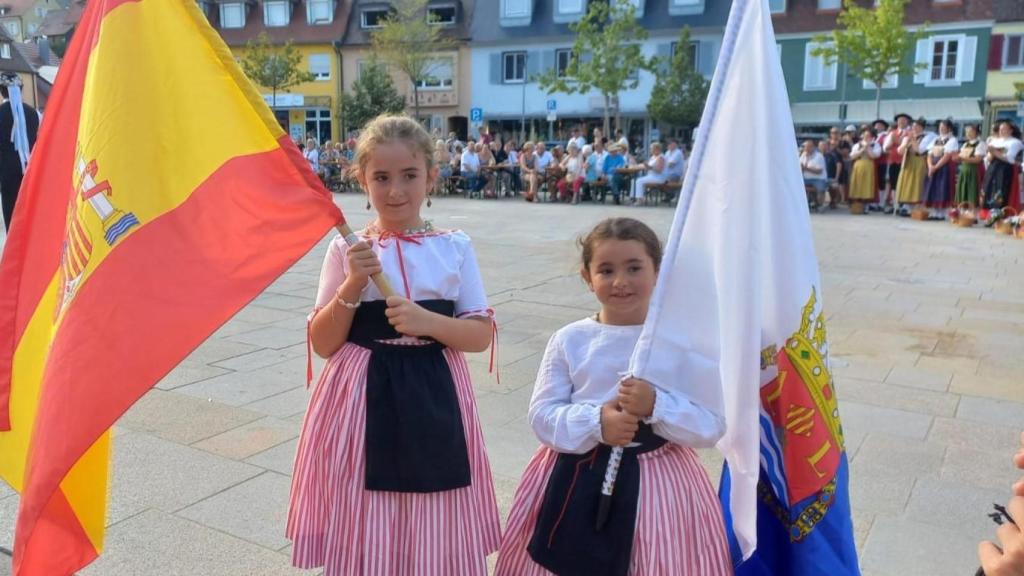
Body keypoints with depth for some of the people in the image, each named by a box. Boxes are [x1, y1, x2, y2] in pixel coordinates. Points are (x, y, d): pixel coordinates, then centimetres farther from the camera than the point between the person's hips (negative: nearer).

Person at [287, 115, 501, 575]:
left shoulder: (455, 247, 0)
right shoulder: (346, 250, -2)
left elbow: (481, 334, 0)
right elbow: (323, 344, -2)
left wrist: (428, 322, -17)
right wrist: (352, 286, -15)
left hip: (434, 399, 1)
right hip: (364, 399, 0)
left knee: (433, 536, 11)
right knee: (363, 534, 9)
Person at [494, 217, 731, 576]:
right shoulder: (569, 340, -2)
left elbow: (711, 427, -7)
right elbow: (542, 416, -4)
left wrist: (656, 406, -23)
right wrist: (596, 422, -21)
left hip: (658, 481, -1)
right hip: (575, 480, 2)